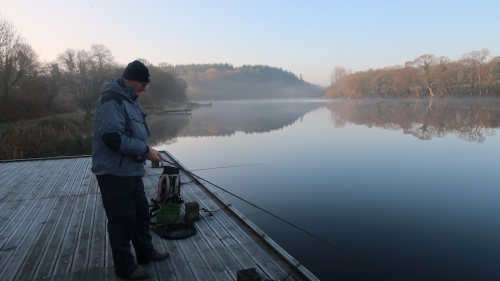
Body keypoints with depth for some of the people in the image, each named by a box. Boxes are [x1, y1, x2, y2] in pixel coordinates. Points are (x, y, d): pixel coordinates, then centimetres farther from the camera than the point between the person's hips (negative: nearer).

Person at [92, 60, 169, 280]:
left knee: (141, 212, 19)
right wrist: (145, 151, -21)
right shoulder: (112, 99, -17)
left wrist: (140, 161, 18)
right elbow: (112, 137, -27)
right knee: (122, 219, 1)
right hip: (114, 172, -10)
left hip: (130, 171, 10)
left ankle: (145, 253, 36)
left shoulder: (128, 99, 15)